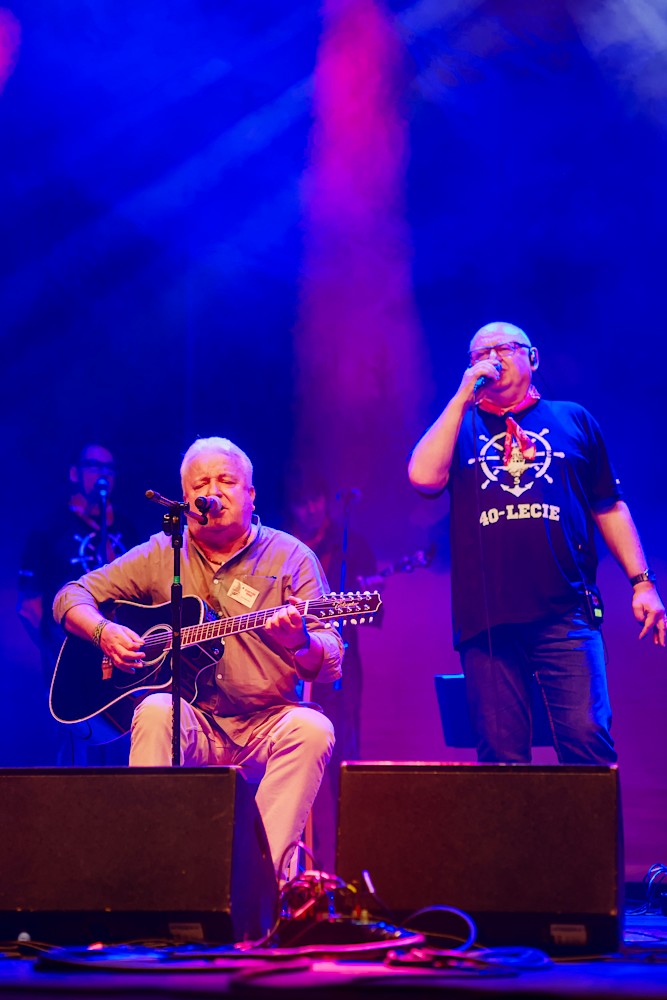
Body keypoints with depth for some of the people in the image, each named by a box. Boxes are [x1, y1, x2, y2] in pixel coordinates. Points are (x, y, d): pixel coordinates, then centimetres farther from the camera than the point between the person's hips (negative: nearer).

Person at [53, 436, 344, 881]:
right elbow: (72, 595, 10)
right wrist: (104, 631, -13)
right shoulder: (161, 554, 9)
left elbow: (331, 664, -5)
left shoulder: (291, 557, 3)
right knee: (156, 710, -31)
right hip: (192, 726, 1)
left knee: (311, 727, -31)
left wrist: (300, 643, -30)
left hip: (266, 728, -1)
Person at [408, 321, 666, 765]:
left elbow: (610, 507, 17)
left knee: (587, 738, -12)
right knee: (500, 752, -1)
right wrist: (464, 397, -2)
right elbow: (425, 477, -4)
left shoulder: (573, 420, 17)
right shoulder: (459, 425, 17)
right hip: (487, 620, 1)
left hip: (565, 612, -1)